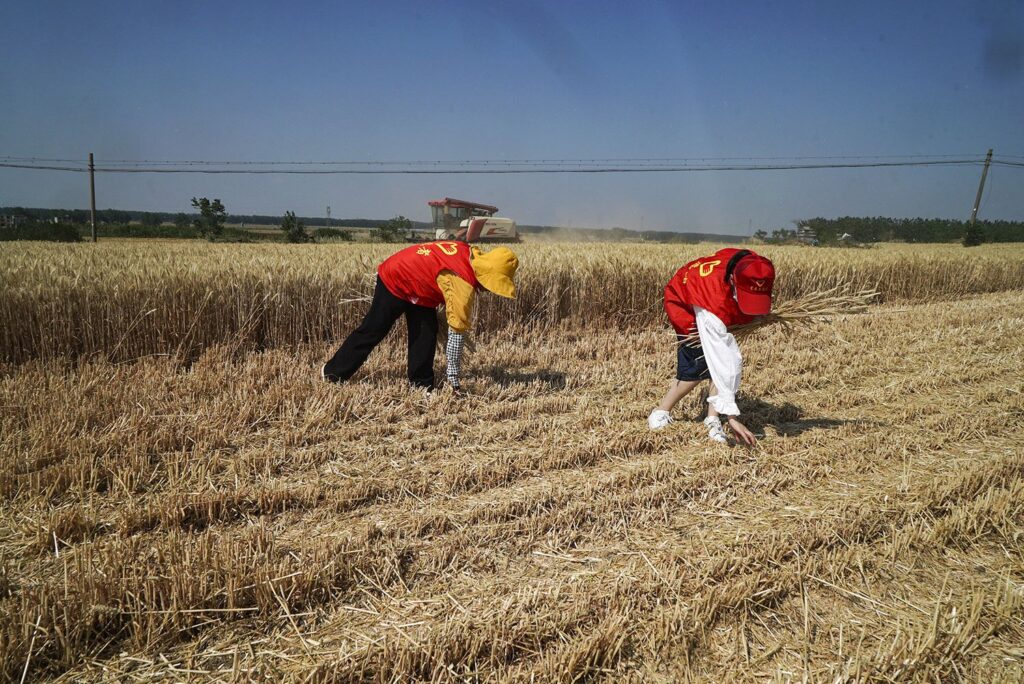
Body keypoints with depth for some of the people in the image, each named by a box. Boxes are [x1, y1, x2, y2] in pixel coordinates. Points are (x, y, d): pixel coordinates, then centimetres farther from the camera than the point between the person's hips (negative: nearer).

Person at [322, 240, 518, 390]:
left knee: (425, 334, 6)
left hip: (414, 281, 9)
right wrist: (453, 377, -24)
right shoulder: (464, 284, -31)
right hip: (394, 281, -9)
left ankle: (421, 385, 12)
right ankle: (333, 373, 18)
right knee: (372, 331, 3)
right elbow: (457, 331, -29)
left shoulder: (471, 254, -8)